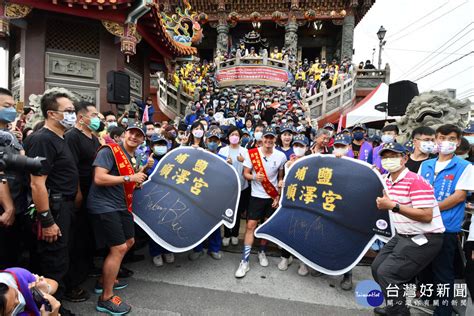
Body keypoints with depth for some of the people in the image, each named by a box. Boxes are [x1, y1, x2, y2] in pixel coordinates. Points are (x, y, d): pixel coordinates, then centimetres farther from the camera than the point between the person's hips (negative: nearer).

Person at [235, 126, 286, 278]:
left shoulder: (281, 156, -5)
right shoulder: (252, 153, -8)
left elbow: (281, 178, 5)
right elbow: (245, 173, -4)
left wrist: (278, 195, 0)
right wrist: (254, 177, -25)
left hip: (272, 197, 2)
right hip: (256, 195, -1)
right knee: (251, 225, -4)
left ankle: (262, 252, 35)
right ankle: (245, 261, 4)